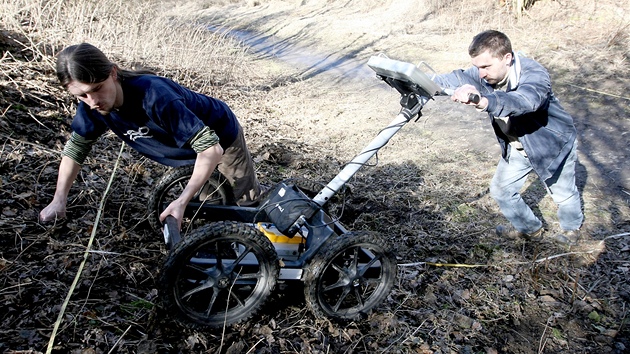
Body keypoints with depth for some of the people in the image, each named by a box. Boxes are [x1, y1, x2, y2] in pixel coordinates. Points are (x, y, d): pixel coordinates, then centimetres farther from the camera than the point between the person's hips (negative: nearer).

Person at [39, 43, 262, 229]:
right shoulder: (91, 106, -21)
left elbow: (211, 148, -45)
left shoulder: (154, 96, -43)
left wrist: (182, 201, -48)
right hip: (190, 144, 6)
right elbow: (76, 146, -4)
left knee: (249, 201, 8)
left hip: (220, 135, -5)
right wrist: (59, 200, -11)